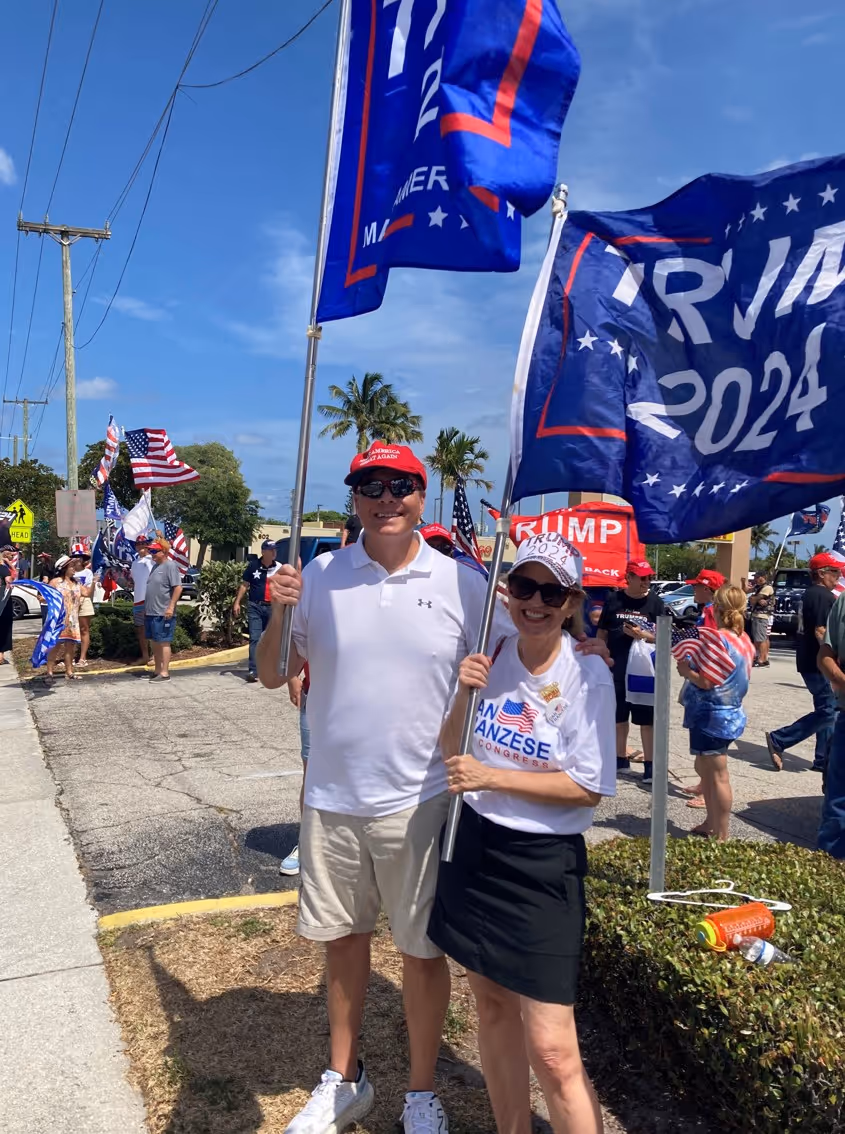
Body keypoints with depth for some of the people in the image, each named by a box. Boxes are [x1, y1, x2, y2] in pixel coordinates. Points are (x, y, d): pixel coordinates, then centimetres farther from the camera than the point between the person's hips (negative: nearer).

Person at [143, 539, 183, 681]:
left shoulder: (170, 566, -11)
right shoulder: (155, 566, 17)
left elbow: (178, 587, -18)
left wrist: (171, 607, -22)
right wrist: (146, 608, 23)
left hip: (163, 614, -9)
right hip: (151, 612, 9)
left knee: (163, 642, -4)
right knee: (154, 642, 13)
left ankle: (165, 673, 0)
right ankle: (157, 670, 21)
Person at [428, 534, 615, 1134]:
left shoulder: (588, 676, -14)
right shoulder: (491, 656, 0)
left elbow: (589, 788, -15)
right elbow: (452, 751, 5)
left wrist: (491, 778, -20)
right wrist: (464, 696, -14)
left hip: (544, 865, -5)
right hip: (475, 847, 5)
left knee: (551, 1051, -4)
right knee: (491, 1004, 20)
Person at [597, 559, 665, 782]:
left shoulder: (655, 603, -1)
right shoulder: (613, 599, 1)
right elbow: (602, 634, 7)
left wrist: (642, 635, -19)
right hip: (616, 669, 2)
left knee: (647, 720, 1)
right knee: (618, 717, 14)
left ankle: (649, 763, 9)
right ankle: (621, 758, 29)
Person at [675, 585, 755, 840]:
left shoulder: (716, 639, -20)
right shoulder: (744, 640, 6)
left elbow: (705, 681, -23)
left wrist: (685, 670, -5)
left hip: (711, 714, -9)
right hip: (729, 711, 9)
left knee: (718, 775, -1)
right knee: (704, 767, 22)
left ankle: (720, 836, 8)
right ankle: (711, 823, 33)